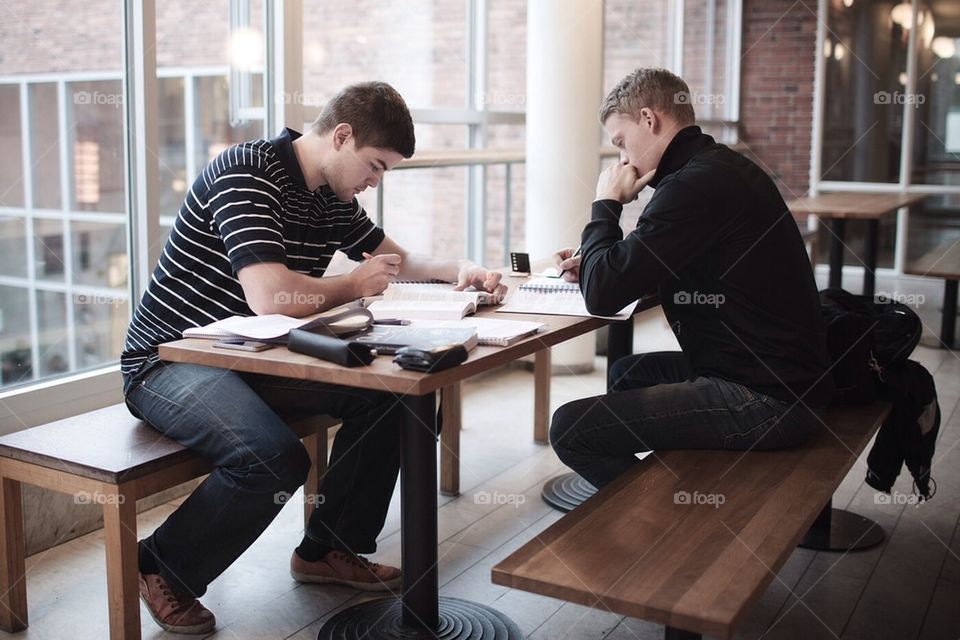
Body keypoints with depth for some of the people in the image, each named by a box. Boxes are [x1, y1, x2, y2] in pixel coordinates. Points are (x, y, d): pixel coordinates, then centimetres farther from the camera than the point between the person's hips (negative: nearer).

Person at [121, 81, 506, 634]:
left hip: (252, 358, 8)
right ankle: (161, 568, -5)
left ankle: (328, 548, 10)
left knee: (387, 392, -3)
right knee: (275, 458, -32)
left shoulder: (334, 198, 6)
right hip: (170, 361, -8)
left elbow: (399, 261, 21)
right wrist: (354, 285, -16)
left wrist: (458, 270, 1)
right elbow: (269, 297, -33)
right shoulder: (247, 172, -21)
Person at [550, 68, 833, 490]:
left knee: (569, 428, -12)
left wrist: (606, 203, -4)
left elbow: (602, 295, -20)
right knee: (626, 372, 28)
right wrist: (592, 265, 13)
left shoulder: (695, 185, -20)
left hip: (765, 401, -11)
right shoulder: (720, 167, 13)